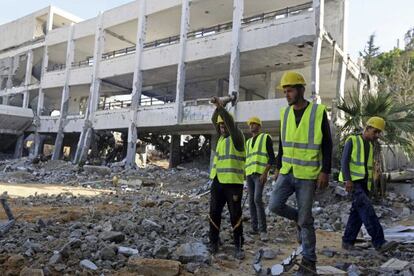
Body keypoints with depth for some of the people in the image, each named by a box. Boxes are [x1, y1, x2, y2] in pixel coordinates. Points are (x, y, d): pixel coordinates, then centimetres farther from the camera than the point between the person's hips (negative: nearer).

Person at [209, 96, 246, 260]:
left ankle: (238, 246, 9)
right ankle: (213, 243, 20)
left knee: (235, 216, -1)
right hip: (217, 181, 6)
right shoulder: (222, 137, 15)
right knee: (214, 214, 8)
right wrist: (218, 107, -7)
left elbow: (231, 122, -21)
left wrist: (221, 107, -28)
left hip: (233, 183, -6)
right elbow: (214, 120, 9)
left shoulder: (237, 137, -4)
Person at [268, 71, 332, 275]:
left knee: (305, 219, 1)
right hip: (287, 172, 5)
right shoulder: (285, 113, 7)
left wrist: (325, 171, -13)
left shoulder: (318, 112, -8)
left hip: (307, 175, -5)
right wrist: (278, 168, 14)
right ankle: (299, 219, 22)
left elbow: (327, 145, -7)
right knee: (274, 205, -8)